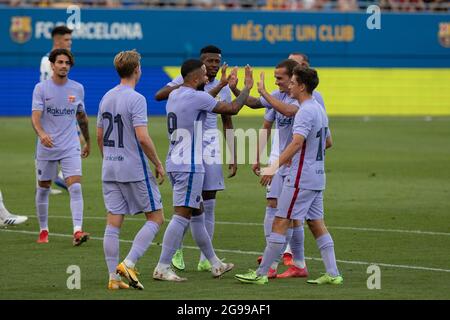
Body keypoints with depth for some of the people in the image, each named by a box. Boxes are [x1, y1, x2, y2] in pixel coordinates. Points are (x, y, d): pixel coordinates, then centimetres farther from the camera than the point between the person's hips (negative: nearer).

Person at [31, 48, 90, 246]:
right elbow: (35, 116, -17)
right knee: (43, 189, 10)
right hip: (46, 147, -1)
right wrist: (41, 133, -36)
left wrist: (88, 141, 26)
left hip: (71, 148, 1)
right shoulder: (41, 88, -6)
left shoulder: (77, 89, 5)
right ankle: (43, 231, 26)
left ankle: (77, 231, -21)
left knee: (75, 187, -15)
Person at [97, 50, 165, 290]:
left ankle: (113, 277, 3)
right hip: (135, 169, -7)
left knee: (113, 223, 6)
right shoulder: (136, 99, -14)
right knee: (155, 218, 3)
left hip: (110, 169, 7)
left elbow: (99, 136, 16)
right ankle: (128, 263, -9)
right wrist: (158, 164, -10)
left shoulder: (106, 98, 10)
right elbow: (143, 137, -20)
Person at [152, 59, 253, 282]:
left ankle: (215, 264, 26)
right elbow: (231, 109, -9)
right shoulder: (197, 97, -14)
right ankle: (162, 268, -14)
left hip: (174, 164, 10)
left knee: (196, 213, 16)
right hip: (189, 166, -10)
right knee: (181, 216, -10)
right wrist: (247, 88, 5)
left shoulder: (174, 96, 12)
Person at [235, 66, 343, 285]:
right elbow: (327, 142, 25)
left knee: (280, 223, -6)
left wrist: (275, 166, -35)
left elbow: (297, 142, -30)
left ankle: (261, 273, -4)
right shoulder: (319, 110, 13)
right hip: (317, 177, 10)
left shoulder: (306, 112, -16)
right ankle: (332, 273, 8)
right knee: (317, 224, 12)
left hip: (301, 178, -10)